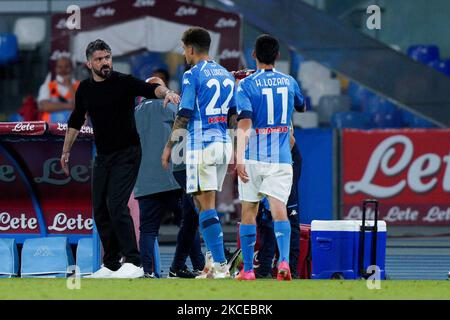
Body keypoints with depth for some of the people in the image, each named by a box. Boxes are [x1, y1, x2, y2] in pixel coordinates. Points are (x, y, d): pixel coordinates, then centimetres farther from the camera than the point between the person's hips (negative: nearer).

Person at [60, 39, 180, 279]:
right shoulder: (85, 89, 7)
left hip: (127, 153, -6)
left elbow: (149, 88, -28)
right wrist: (66, 151, 26)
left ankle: (133, 263, -17)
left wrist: (166, 92, -50)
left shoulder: (123, 82, -10)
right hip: (103, 156, 6)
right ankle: (111, 265, 15)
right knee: (100, 210, 6)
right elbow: (76, 121, 21)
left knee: (116, 205, -18)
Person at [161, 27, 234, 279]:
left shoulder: (192, 75, -7)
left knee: (206, 206, -8)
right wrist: (234, 151, 23)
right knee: (205, 203, 16)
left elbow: (185, 115, -11)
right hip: (224, 144, 7)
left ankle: (221, 266, -15)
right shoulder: (226, 75, 14)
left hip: (201, 144, -7)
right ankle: (213, 259, 14)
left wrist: (170, 146, -3)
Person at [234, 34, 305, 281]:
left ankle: (248, 269, 14)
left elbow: (244, 123, -16)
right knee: (278, 208, -9)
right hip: (281, 158, 2)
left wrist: (239, 157, -22)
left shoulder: (246, 85, -4)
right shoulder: (288, 82, 7)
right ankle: (284, 260, -32)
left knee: (249, 211, 11)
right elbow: (301, 107, 29)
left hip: (253, 158, -2)